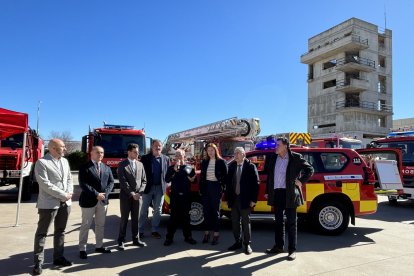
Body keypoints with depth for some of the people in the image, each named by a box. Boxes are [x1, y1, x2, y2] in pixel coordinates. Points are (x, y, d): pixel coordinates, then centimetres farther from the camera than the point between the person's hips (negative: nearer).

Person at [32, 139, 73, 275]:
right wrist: (63, 195, -16)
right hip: (49, 203, -6)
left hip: (65, 203, 7)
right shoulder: (41, 162, -11)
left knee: (60, 231, 15)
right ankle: (38, 262, 15)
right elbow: (45, 184, -18)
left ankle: (58, 257, 27)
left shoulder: (65, 161, 10)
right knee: (42, 233, 4)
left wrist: (69, 193, -5)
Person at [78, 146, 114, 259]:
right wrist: (96, 194, -19)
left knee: (100, 225, 14)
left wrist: (105, 193, -10)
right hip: (89, 200, -5)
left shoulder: (107, 168, 10)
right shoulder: (84, 167, -7)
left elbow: (111, 182, 7)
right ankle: (82, 249, 14)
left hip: (103, 200, 5)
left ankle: (99, 246, 26)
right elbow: (83, 184, -15)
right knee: (85, 225, 4)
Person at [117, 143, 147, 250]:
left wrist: (139, 193, -6)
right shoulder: (122, 164, -4)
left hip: (138, 196, 4)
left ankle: (135, 239, 20)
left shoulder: (140, 164, 9)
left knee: (136, 218, 10)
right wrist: (131, 194, -14)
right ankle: (121, 240, 14)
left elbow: (144, 180, 8)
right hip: (126, 196, -4)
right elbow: (123, 181, -11)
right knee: (124, 219, 4)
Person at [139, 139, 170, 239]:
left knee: (158, 211, 10)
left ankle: (154, 230, 23)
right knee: (144, 211, 6)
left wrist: (165, 184, -6)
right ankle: (140, 230, 16)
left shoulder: (166, 159, 6)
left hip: (160, 188, 2)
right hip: (148, 187, -2)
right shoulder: (145, 158, -1)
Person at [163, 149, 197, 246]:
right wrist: (174, 170, -15)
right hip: (175, 195, -1)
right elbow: (167, 180, -6)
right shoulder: (171, 168, 7)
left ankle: (188, 236, 20)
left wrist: (192, 179, -7)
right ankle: (169, 237, 8)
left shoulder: (189, 168, 8)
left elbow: (194, 180, 16)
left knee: (186, 216, 10)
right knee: (173, 216, 0)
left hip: (186, 195, 1)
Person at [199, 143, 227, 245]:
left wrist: (222, 187, -11)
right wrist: (200, 189, 4)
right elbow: (202, 176, 10)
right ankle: (207, 232, 20)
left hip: (216, 187, -4)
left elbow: (225, 176, -3)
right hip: (206, 187, 4)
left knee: (215, 211, 4)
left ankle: (216, 234, 11)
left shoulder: (221, 162, -3)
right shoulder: (204, 162, 8)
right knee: (206, 210, 8)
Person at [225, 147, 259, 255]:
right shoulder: (231, 166, 7)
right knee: (235, 222, 13)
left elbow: (256, 183, -8)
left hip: (245, 199, -5)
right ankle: (238, 242, 27)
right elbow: (228, 182, 10)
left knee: (246, 222, 5)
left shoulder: (250, 167, -7)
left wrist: (253, 199, -12)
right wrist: (227, 197, 5)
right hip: (234, 198, 5)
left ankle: (247, 244, 17)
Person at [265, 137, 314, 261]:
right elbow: (269, 175, 14)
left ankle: (292, 250, 12)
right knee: (278, 221, 14)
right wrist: (268, 192, 11)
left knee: (291, 222, 3)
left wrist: (301, 181, -3)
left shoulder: (296, 157, -4)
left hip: (289, 194, -5)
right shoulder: (273, 158, 9)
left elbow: (310, 169, 3)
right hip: (276, 193, 5)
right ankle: (279, 246, 27)